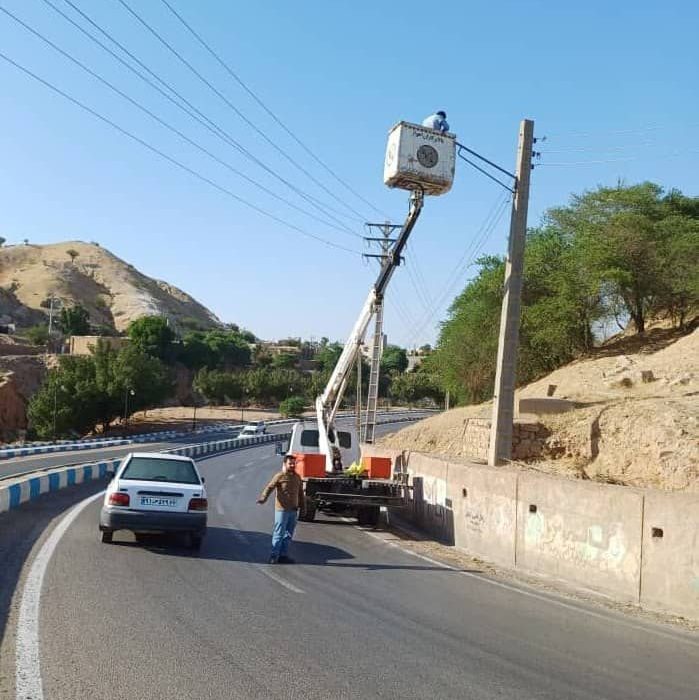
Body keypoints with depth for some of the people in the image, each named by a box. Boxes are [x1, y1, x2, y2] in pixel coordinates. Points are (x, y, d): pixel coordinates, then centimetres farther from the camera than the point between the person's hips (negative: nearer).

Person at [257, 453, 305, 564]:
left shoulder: (297, 477, 13)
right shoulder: (280, 476, -7)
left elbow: (300, 493, 21)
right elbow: (269, 487, -15)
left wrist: (301, 505, 18)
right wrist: (263, 498, -30)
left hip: (293, 510, 7)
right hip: (282, 510, -7)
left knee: (289, 534, 10)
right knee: (279, 533, -4)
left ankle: (283, 555, 18)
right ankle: (274, 556, 2)